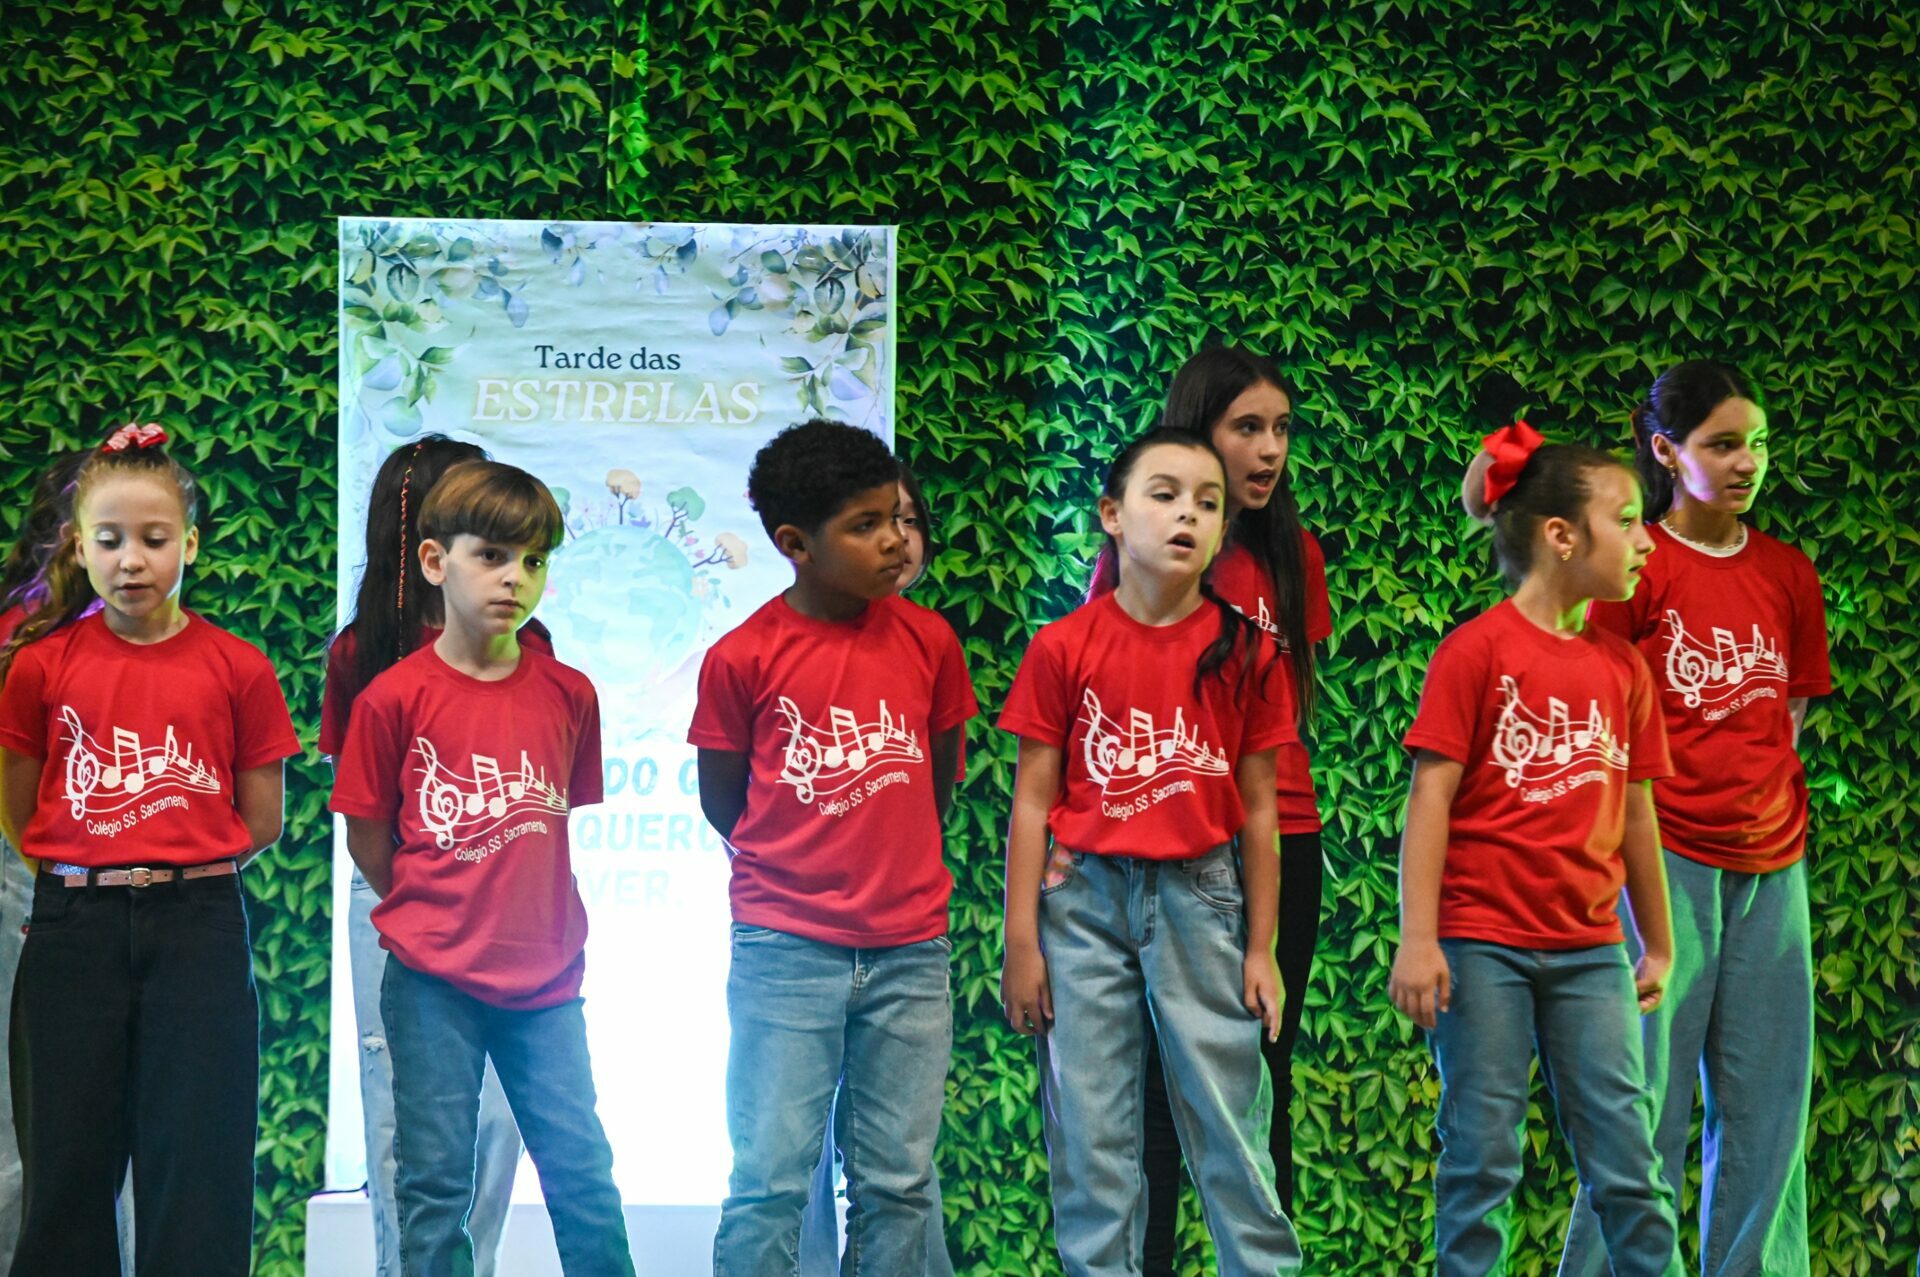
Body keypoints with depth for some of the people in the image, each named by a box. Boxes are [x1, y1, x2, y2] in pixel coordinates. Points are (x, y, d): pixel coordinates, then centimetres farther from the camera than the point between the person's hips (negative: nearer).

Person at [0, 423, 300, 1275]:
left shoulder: (237, 670, -1)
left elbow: (260, 823, 4)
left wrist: (174, 865, 4)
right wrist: (92, 874, 6)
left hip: (199, 927, -1)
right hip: (72, 931, 1)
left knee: (195, 1165, 1)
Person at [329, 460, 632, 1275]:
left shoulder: (569, 695, 1)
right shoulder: (394, 700, -7)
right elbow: (368, 843, 1)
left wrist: (546, 924, 6)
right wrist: (437, 917, 5)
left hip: (545, 978, 2)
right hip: (433, 985, -2)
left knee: (583, 1172, 5)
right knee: (435, 1180, 5)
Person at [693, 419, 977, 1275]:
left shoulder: (928, 641, 2)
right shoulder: (742, 658, -8)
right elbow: (721, 801, 4)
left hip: (910, 953, 3)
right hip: (784, 950, -3)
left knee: (898, 1181, 8)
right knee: (770, 1181, -1)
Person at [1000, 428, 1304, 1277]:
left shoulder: (1244, 652, 0)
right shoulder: (1064, 648, -2)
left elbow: (1258, 808, 4)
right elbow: (1033, 800, 0)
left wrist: (1260, 948, 3)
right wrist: (1022, 943, -2)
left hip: (1199, 896, 0)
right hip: (1086, 896, 0)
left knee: (1230, 1119, 3)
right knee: (1089, 1129, 4)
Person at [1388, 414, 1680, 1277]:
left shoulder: (1622, 668, 9)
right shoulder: (1476, 651, -7)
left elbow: (1635, 814, 15)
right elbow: (1431, 796, -10)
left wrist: (1659, 945, 18)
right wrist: (1417, 941, -15)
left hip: (1589, 952, 5)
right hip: (1484, 945, -5)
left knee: (1626, 1157, 4)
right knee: (1482, 1160, 1)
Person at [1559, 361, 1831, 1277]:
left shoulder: (1789, 575, 10)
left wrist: (1767, 806, 6)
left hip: (1770, 860, 5)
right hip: (1665, 857, -5)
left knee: (1766, 1100, 6)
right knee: (1649, 1103, -3)